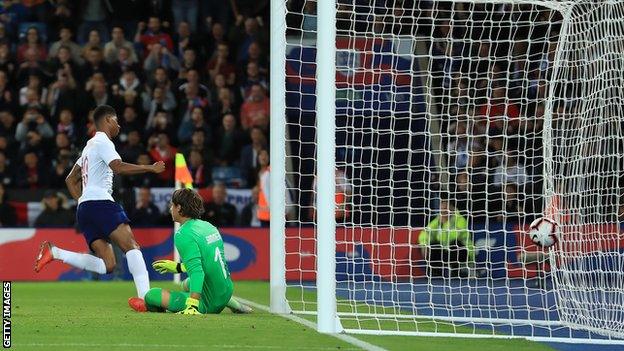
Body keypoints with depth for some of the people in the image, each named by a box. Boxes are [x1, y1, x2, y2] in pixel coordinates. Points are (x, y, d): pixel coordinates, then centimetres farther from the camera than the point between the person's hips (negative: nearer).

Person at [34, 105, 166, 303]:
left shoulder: (90, 145, 28)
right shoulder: (103, 142, -1)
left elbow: (71, 180, 33)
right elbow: (118, 167, -18)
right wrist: (151, 168, -14)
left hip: (84, 207, 9)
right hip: (100, 202, -9)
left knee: (107, 265, 0)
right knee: (131, 246, -18)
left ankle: (54, 253, -4)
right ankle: (145, 296, -33)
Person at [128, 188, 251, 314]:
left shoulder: (183, 235, -17)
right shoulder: (208, 226, 9)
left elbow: (197, 271, -29)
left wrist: (192, 305, -36)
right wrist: (178, 267, 33)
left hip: (208, 304, -8)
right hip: (227, 293, 8)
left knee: (151, 295, -10)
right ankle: (231, 303, 25)